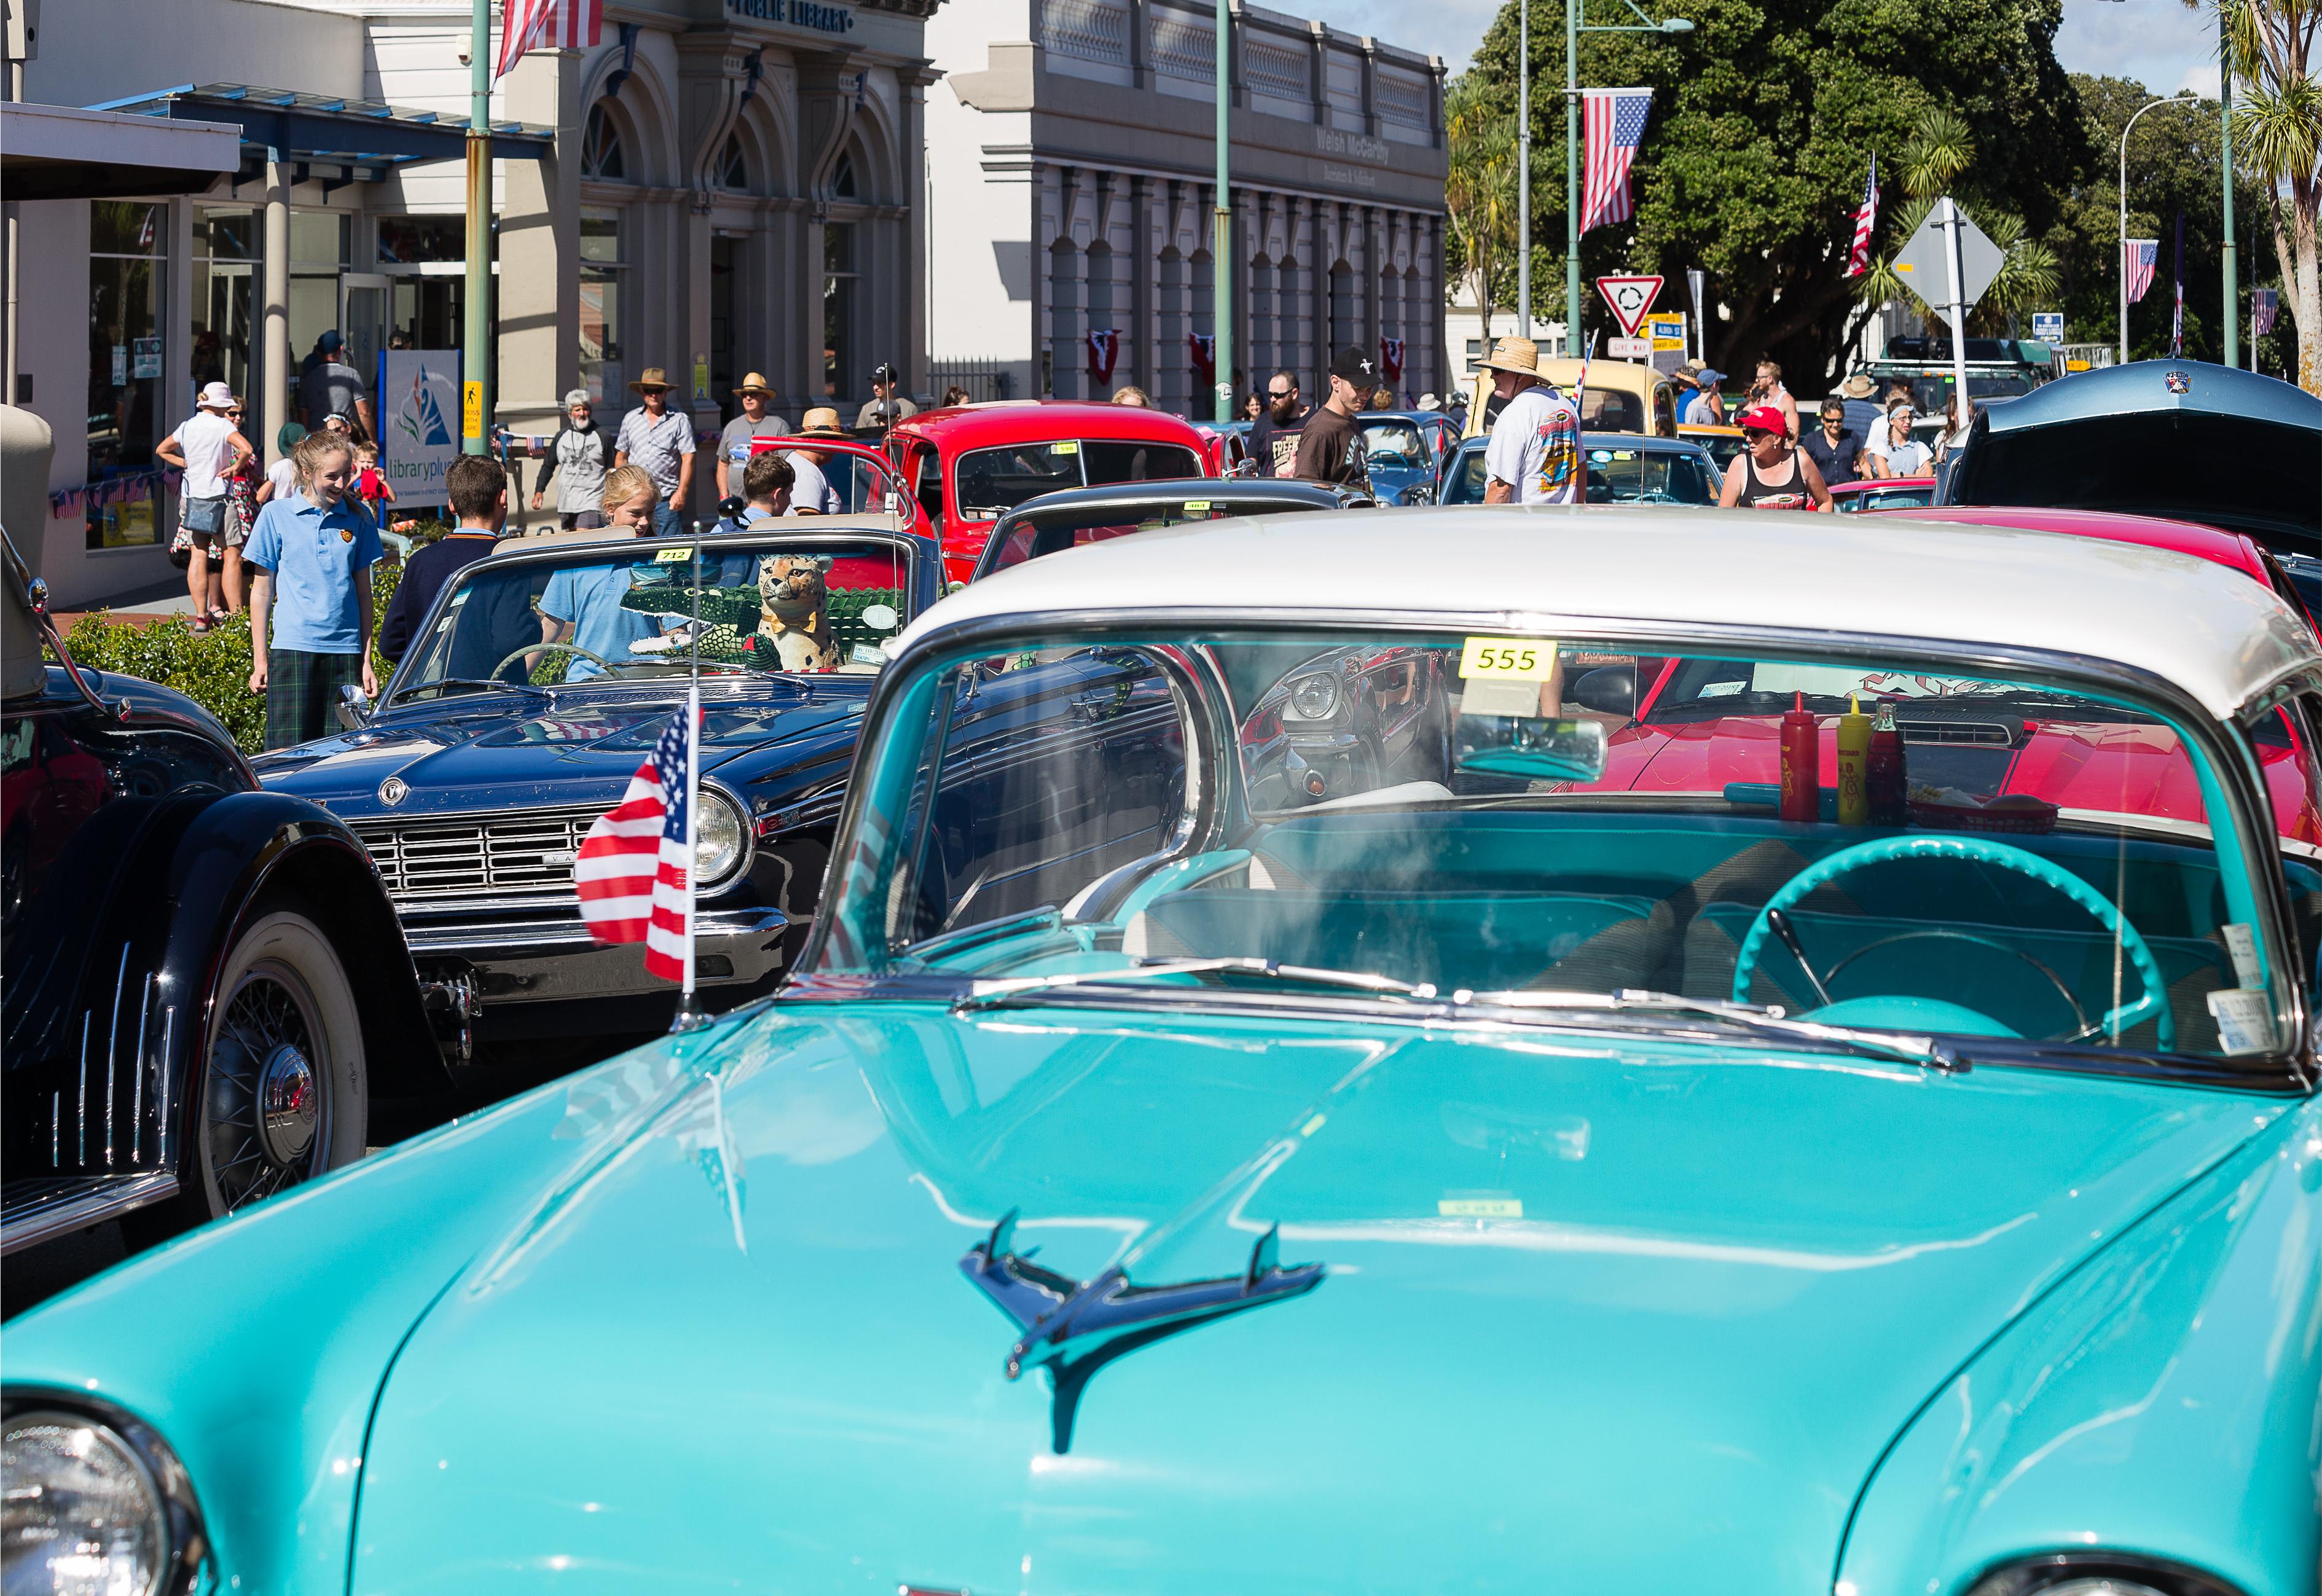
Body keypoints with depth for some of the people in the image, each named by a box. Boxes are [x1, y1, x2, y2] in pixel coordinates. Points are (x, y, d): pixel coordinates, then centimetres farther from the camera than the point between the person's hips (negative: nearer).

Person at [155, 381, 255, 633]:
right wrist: (234, 467, -9)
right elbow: (246, 449, -25)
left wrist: (187, 464, 16)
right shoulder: (222, 426, -9)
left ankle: (201, 616, 2)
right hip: (219, 496, -6)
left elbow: (161, 450, 22)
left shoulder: (187, 426, 9)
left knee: (199, 555, 6)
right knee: (232, 555, 2)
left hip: (193, 497, 6)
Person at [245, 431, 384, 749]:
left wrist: (367, 661, 10)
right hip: (292, 649, -2)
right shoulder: (277, 515, 1)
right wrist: (259, 660, 3)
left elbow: (363, 592, 13)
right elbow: (262, 591, 6)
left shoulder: (357, 519, 8)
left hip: (345, 651, 2)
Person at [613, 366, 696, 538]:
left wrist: (681, 492, -13)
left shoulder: (680, 421, 1)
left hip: (667, 499, -3)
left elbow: (688, 459, -4)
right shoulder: (630, 419, 13)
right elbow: (621, 457, 19)